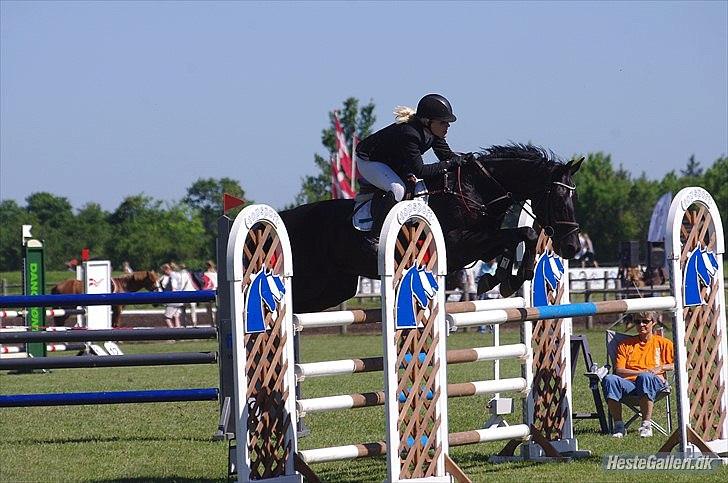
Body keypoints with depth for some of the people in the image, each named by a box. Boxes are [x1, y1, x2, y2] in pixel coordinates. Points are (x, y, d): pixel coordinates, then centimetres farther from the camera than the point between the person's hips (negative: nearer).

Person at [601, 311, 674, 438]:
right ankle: (618, 426, -32)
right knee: (610, 379, -32)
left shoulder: (663, 343, 18)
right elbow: (618, 370, 9)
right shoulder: (625, 344, 22)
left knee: (645, 378, -41)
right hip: (630, 382, 2)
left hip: (654, 381, -2)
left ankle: (646, 425, -39)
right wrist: (639, 372, -7)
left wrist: (661, 368, -5)